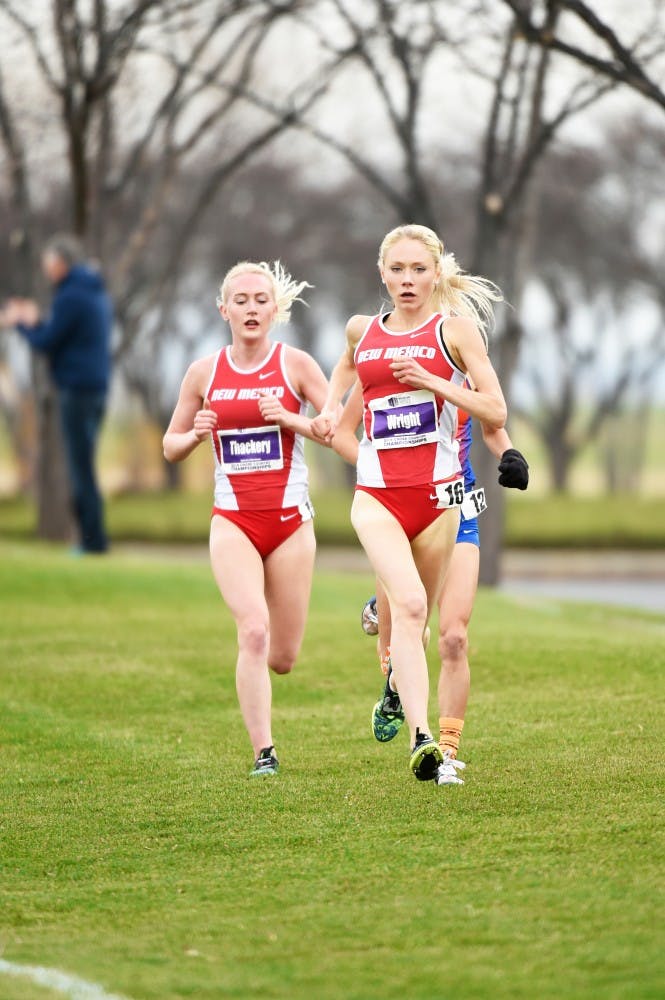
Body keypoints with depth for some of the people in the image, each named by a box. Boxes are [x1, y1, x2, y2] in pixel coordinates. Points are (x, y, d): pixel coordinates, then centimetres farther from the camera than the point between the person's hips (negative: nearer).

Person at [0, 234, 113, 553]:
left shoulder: (70, 297, -14)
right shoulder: (98, 294, 15)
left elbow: (45, 343, -12)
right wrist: (35, 321, 23)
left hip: (77, 392, -9)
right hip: (97, 386, 9)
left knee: (81, 468, -6)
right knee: (81, 468, 12)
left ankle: (93, 538, -7)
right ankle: (92, 538, 11)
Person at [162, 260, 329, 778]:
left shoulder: (295, 364, -2)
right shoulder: (204, 372, 4)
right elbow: (171, 446, 13)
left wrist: (291, 420, -19)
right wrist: (196, 434, -9)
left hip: (290, 521, 0)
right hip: (233, 521, 0)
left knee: (282, 658, 4)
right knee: (254, 631, -21)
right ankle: (264, 752, -17)